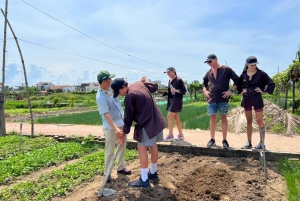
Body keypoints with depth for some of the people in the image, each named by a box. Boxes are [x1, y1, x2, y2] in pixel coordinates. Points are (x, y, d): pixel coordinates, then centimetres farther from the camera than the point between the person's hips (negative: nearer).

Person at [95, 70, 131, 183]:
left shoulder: (111, 88, -1)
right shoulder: (100, 97, -24)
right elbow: (106, 115, -31)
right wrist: (115, 128, -40)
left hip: (121, 122, 8)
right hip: (110, 127, -8)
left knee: (123, 146, 19)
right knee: (110, 151, 3)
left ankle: (120, 167, 35)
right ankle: (107, 173, 20)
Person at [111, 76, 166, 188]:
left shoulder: (129, 97, -19)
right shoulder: (139, 84, 5)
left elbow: (128, 116, -12)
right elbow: (154, 87, 19)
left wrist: (125, 131, -1)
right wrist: (146, 81, 35)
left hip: (146, 124, -10)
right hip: (155, 120, 10)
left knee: (142, 148, -3)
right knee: (153, 146, 18)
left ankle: (144, 180, 3)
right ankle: (153, 173, 32)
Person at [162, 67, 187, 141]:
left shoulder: (179, 80, -10)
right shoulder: (169, 81, 13)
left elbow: (184, 91, -11)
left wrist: (176, 90, -25)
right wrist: (164, 92, -1)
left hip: (177, 100, -8)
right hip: (171, 100, 8)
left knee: (169, 117, -9)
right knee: (176, 118, 11)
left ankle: (170, 135, -2)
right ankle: (180, 135, 21)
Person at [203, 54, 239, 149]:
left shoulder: (226, 69, -3)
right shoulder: (209, 72, 10)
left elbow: (237, 80, -3)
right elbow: (204, 82, 25)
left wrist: (231, 90, -10)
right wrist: (205, 90, 9)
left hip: (223, 99, -4)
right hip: (211, 99, 4)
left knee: (223, 118, 3)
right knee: (212, 119, 6)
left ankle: (224, 140, 11)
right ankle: (212, 139, 14)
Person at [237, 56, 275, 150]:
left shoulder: (261, 73, -4)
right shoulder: (243, 74, 5)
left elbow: (271, 84, -2)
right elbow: (238, 84, 21)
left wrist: (264, 92, -7)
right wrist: (240, 91, 8)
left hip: (257, 99, -4)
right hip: (246, 100, 4)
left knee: (259, 120, -3)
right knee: (249, 121, 9)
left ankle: (261, 143, 5)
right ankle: (249, 142, 17)